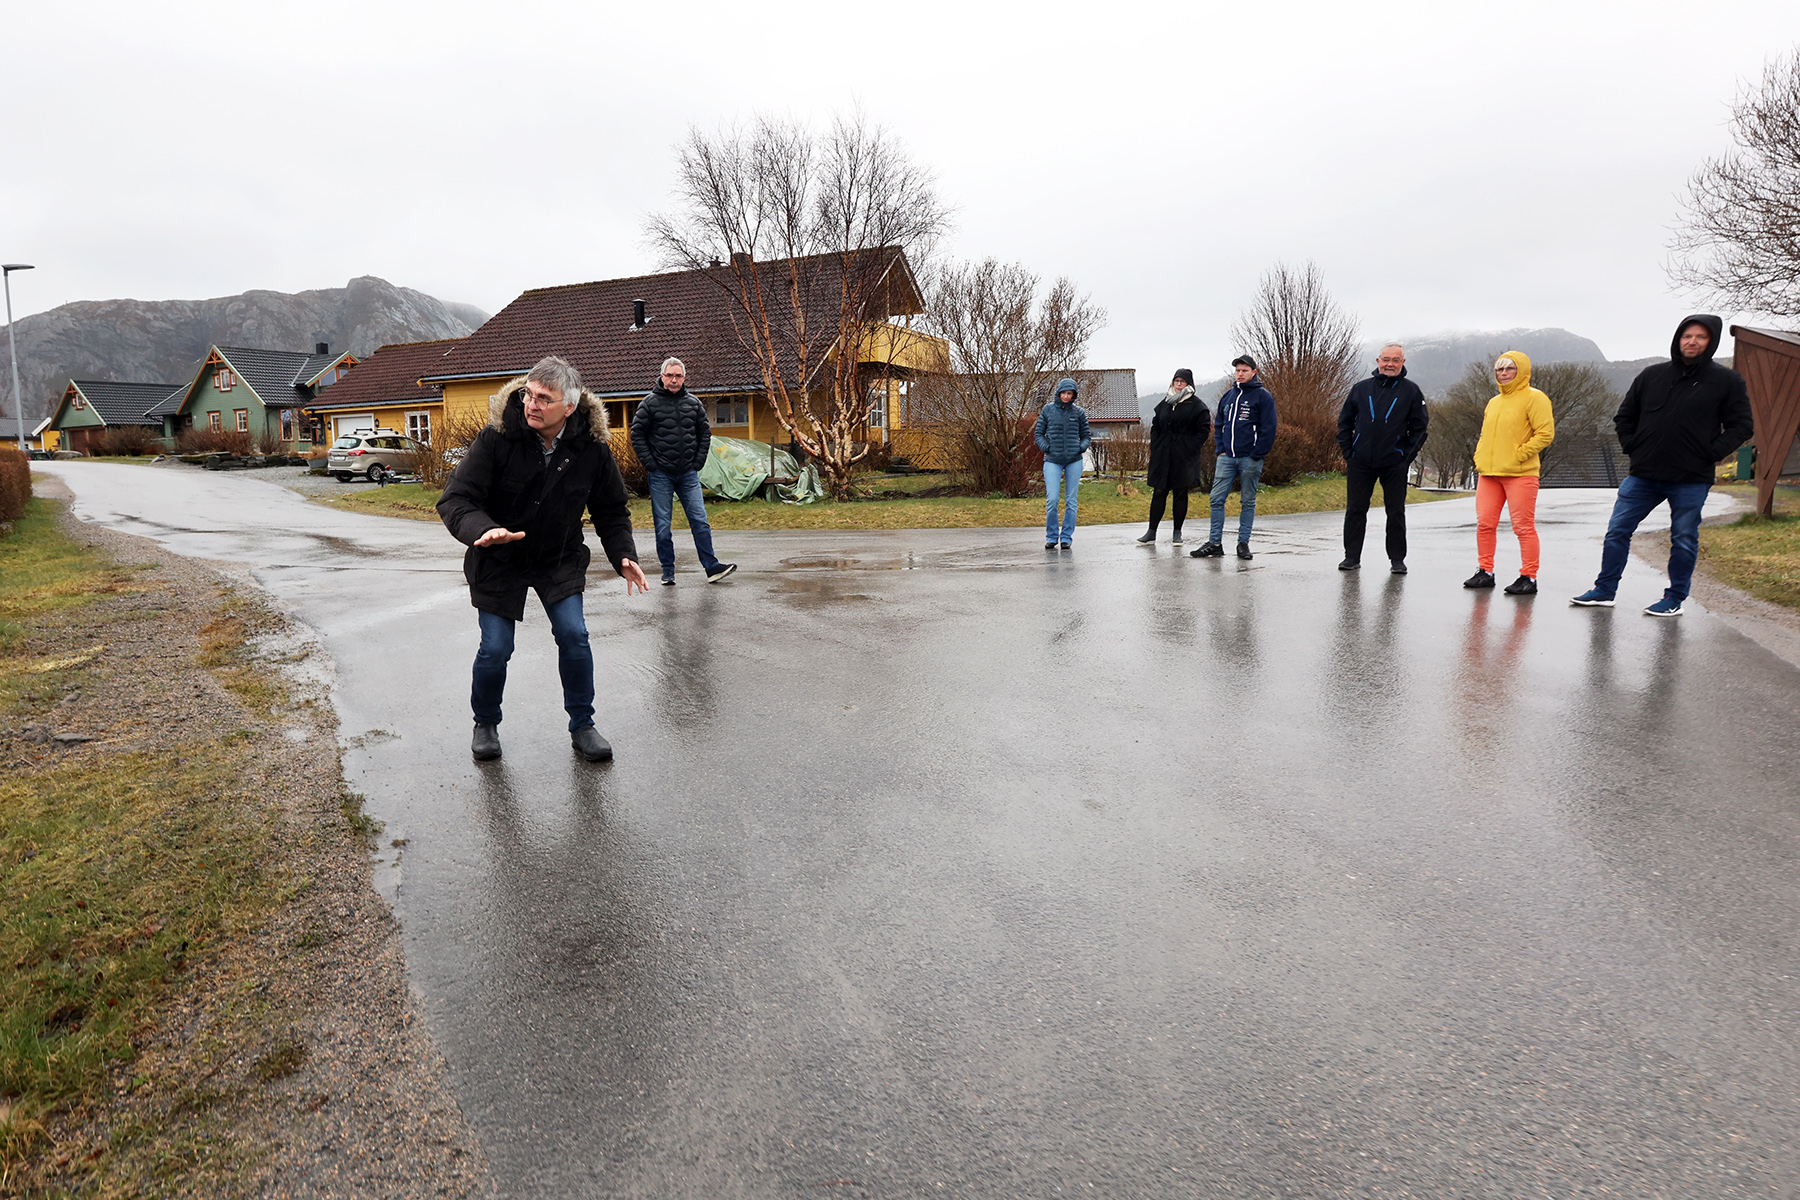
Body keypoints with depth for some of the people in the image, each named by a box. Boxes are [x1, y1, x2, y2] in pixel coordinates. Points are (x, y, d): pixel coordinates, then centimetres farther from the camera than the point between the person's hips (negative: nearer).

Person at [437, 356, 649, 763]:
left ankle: (582, 725, 11)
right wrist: (482, 530, -40)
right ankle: (486, 724, 26)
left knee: (573, 635, -9)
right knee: (495, 648, -2)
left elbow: (611, 511, 2)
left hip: (560, 561, 2)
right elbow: (455, 500, -19)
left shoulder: (591, 447, -12)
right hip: (499, 561, -1)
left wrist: (623, 554, -14)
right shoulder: (496, 438, -20)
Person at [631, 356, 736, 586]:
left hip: (689, 474, 2)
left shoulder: (693, 403, 7)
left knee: (700, 520, -1)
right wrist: (650, 464, -7)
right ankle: (667, 571, 11)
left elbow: (705, 433, 14)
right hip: (660, 475, -2)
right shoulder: (650, 402, -2)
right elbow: (637, 435, 0)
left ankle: (711, 567, 2)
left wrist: (698, 462, 4)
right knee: (663, 525, 2)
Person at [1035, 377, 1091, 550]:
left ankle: (1066, 538, 11)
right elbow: (1038, 433, 10)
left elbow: (1086, 436, 13)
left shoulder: (1079, 412, 6)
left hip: (1074, 461, 1)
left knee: (1071, 501, 2)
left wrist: (1082, 447, -6)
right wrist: (1046, 448, -5)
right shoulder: (1048, 409, 5)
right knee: (1052, 500, -10)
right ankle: (1051, 537, 6)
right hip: (1053, 461, -1)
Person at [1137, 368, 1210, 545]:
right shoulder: (1164, 403, 13)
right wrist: (1155, 447, 6)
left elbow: (1203, 429, -4)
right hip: (1163, 456, 3)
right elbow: (1155, 427, 18)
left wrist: (1191, 449, -12)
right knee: (1158, 492, 1)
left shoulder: (1197, 405, -1)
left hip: (1184, 457, -3)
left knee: (1181, 493, 3)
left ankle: (1177, 533, 10)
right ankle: (1151, 532, 4)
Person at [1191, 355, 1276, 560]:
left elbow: (1268, 429, -7)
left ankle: (1243, 543, 11)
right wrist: (1220, 449, 6)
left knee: (1248, 501, 4)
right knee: (1217, 499, -2)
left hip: (1250, 459, -4)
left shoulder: (1262, 396, -3)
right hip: (1227, 457, 5)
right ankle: (1214, 543, 3)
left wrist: (1256, 456, -12)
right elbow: (1218, 424, 19)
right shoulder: (1228, 395, 13)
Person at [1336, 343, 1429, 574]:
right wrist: (1348, 452, 3)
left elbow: (1420, 427, 5)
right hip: (1360, 463, 1)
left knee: (1396, 512, 4)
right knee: (1355, 510, 4)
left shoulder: (1411, 391, 3)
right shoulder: (1361, 388, 6)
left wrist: (1407, 456, -3)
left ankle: (1397, 559, 13)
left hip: (1395, 464, -1)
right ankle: (1352, 556, 12)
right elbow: (1344, 422, 11)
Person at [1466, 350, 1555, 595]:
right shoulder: (1494, 402, 19)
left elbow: (1546, 433, -10)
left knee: (1524, 527, -5)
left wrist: (1519, 455, -14)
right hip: (1488, 474, 7)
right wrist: (1479, 459, 11)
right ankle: (1485, 572, 14)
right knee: (1485, 523, 4)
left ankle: (1528, 577, 0)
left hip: (1520, 474, -7)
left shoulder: (1534, 398, -3)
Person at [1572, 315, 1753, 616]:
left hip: (1691, 480, -3)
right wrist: (1631, 447, 5)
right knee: (1617, 531, 2)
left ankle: (1675, 598, 15)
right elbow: (1624, 416, 18)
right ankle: (1604, 591, 10)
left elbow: (1741, 426, 3)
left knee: (1684, 540, 5)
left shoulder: (1727, 381, 1)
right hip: (1643, 475, 3)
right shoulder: (1652, 375, 8)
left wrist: (1711, 454, -8)